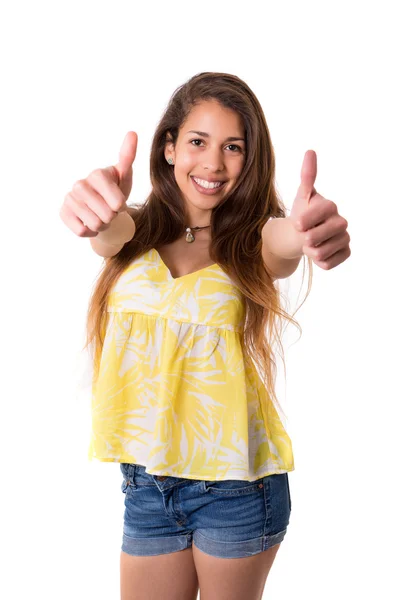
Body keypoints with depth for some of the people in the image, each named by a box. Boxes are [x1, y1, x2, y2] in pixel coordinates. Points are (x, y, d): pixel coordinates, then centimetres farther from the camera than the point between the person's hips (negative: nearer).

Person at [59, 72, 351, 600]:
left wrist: (308, 230, -52)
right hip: (146, 481, 2)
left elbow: (282, 244, -27)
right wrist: (97, 200, -45)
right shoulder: (140, 231, 2)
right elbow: (109, 233, -21)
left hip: (235, 482, -2)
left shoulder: (252, 241, -4)